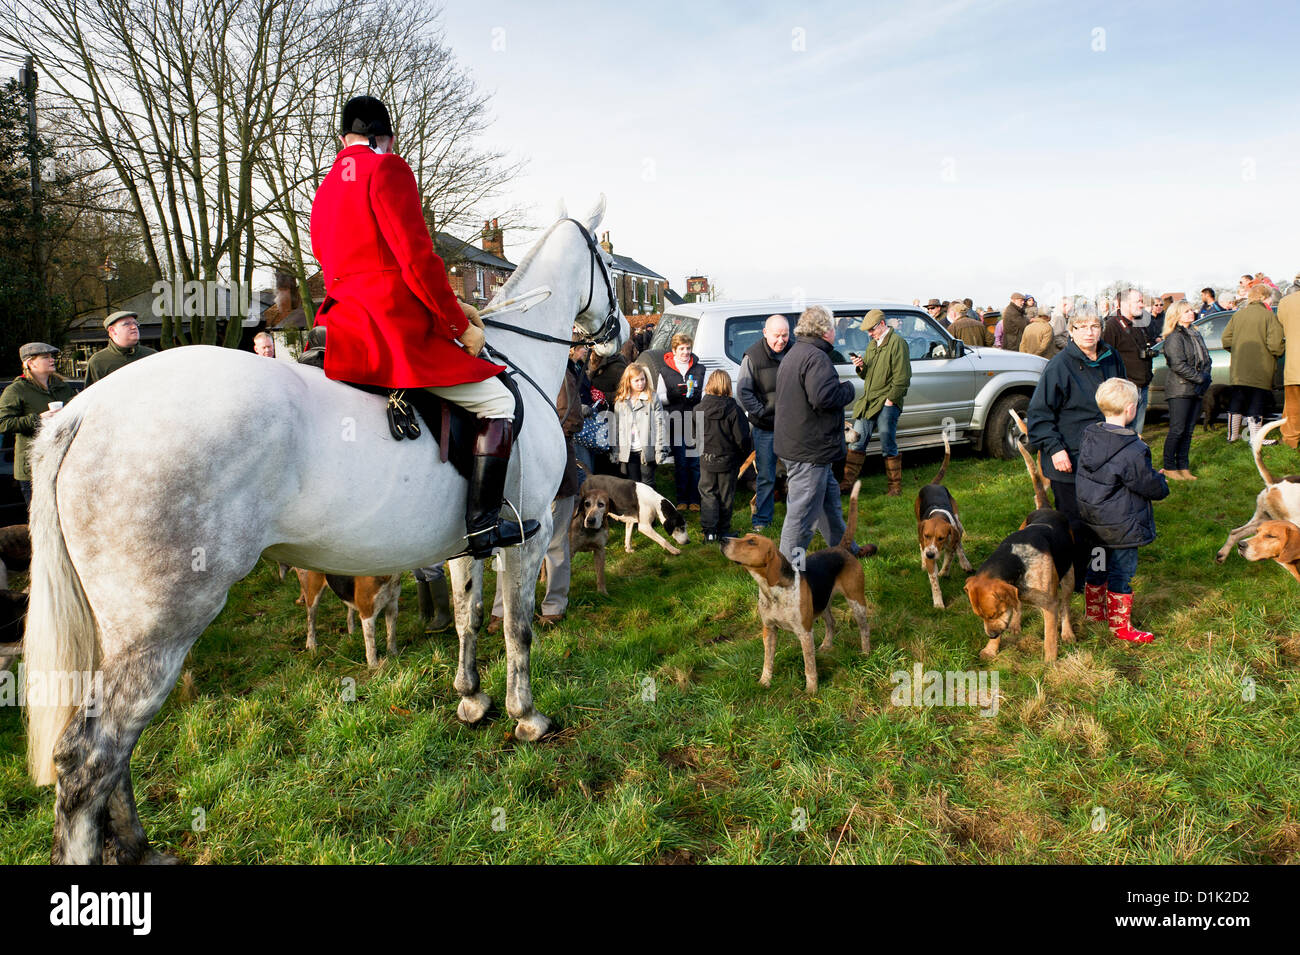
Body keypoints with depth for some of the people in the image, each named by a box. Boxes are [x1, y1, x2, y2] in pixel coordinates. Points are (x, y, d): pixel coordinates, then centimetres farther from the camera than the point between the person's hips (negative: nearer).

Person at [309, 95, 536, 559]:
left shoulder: (327, 185, 22)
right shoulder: (387, 168, -5)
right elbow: (416, 259, -15)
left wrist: (450, 307, 20)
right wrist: (460, 325, -5)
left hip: (343, 324, 9)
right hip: (394, 330, -9)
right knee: (499, 402, 0)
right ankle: (482, 525, -6)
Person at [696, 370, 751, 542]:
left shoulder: (699, 409, -7)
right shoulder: (734, 410, -16)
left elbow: (695, 435, 5)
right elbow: (742, 439, -13)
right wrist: (744, 455, 5)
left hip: (706, 460, 2)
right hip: (728, 460, -2)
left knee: (707, 493, 11)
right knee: (726, 495, 13)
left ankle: (709, 530, -1)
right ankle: (723, 529, 22)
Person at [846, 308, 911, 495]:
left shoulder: (897, 343, -8)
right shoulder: (872, 344, 18)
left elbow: (902, 378, -12)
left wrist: (890, 400, -14)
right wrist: (861, 367, 2)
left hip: (886, 404, -7)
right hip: (867, 402, 8)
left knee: (888, 448, -1)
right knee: (857, 443, 6)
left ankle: (895, 486, 12)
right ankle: (848, 482, 12)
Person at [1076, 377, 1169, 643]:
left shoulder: (1087, 438, -3)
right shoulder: (1133, 451, -23)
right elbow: (1151, 487, -13)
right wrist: (1161, 480, 10)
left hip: (1092, 521, 7)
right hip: (1121, 526, -7)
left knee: (1097, 566, 21)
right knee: (1121, 570, 6)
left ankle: (1093, 611, 37)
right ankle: (1120, 625, 16)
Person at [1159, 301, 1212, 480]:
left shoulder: (1196, 334, 17)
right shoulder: (1174, 338, -9)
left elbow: (1206, 359, 19)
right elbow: (1178, 365, -17)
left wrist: (1206, 376, 1)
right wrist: (1200, 378, -14)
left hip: (1196, 390, 8)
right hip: (1180, 389, -8)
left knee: (1188, 431, 8)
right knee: (1177, 430, -7)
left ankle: (1183, 466, 13)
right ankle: (1169, 467, 1)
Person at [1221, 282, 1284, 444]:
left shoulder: (1238, 314, 6)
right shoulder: (1269, 316, -10)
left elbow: (1226, 339, 6)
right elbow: (1274, 344, -16)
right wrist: (1284, 347, 4)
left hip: (1238, 370, 5)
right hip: (1260, 370, -5)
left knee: (1236, 402, 15)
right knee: (1256, 403, -1)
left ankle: (1233, 434, 25)